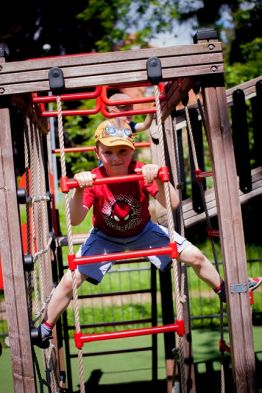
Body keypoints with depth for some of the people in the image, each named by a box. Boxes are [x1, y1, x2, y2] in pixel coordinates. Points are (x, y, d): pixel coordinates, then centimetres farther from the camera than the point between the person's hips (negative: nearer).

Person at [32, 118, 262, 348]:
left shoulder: (143, 173, -26)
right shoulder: (93, 180, -28)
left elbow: (172, 204, -35)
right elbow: (75, 220, -38)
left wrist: (159, 179, -52)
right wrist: (79, 190, -55)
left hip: (143, 232, 2)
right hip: (106, 238, -1)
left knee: (195, 256, -1)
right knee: (70, 281, -12)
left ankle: (224, 290, 28)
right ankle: (45, 329, 9)